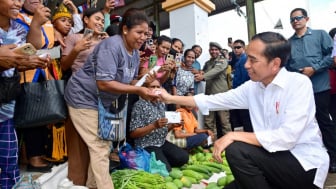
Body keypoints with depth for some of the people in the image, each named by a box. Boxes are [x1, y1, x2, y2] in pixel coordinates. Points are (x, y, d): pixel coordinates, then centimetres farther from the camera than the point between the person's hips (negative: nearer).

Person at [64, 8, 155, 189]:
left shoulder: (135, 52, 2)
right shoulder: (112, 45, -25)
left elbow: (130, 80, 7)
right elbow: (104, 83, -31)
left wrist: (145, 85, -13)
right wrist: (138, 91, -31)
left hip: (101, 101, 9)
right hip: (84, 98, -9)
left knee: (103, 145, 15)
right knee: (100, 147, -9)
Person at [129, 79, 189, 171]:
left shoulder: (161, 104, 11)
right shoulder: (139, 105, -12)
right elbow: (133, 133, -15)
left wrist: (172, 125, -4)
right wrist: (154, 125, -25)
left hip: (162, 142, 7)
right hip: (147, 146, -7)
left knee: (183, 157, -9)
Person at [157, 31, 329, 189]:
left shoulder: (299, 84, -18)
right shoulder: (252, 87, 1)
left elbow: (287, 137, -28)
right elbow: (215, 100, 6)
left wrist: (234, 135, -25)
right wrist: (171, 98, 6)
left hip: (306, 164, -6)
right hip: (275, 160, 6)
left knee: (236, 150, -24)